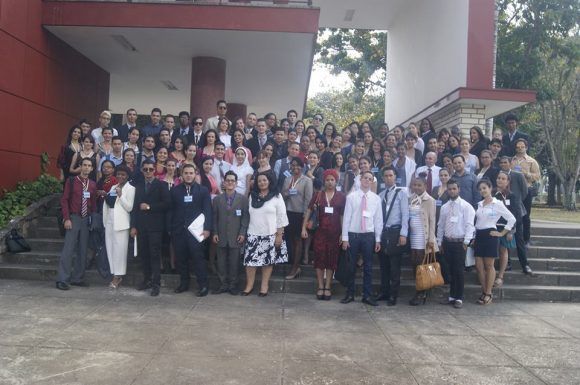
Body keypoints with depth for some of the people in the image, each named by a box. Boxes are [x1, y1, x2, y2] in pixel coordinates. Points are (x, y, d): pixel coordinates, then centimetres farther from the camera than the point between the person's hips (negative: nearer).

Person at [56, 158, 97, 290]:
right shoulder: (71, 181, -2)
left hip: (86, 219, 4)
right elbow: (64, 200, -3)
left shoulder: (93, 184, 9)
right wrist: (67, 218, -11)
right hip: (73, 218, -4)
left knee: (82, 250, 8)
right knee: (68, 249, -7)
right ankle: (62, 279, -2)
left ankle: (77, 278, 17)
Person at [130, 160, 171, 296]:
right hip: (141, 226, 4)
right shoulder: (138, 185, 14)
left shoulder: (161, 185, 1)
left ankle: (156, 284, -1)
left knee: (155, 254, -5)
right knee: (143, 254, 7)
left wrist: (149, 207, -11)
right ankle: (147, 280, 19)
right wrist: (133, 226, 6)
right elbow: (135, 206, 11)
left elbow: (166, 203, -8)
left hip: (155, 226, -4)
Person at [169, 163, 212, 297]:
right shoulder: (175, 190, 10)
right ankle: (184, 283, 19)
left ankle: (203, 285, 1)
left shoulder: (203, 190, 4)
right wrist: (170, 228, 3)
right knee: (181, 258, 7)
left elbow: (208, 210, 0)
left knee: (198, 257, -6)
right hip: (179, 230, 3)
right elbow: (171, 210, 9)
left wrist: (207, 228, -9)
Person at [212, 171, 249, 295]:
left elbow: (246, 217, -2)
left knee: (234, 262, 4)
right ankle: (223, 285, 17)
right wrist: (214, 233, 0)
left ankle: (233, 285, 15)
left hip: (236, 236, -2)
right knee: (221, 262, 6)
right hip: (221, 237, 2)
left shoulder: (243, 198, 1)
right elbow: (214, 218, 8)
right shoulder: (217, 199, 8)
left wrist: (242, 233, -8)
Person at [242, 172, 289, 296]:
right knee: (250, 260, -1)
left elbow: (281, 217, -4)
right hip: (253, 234, 3)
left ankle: (264, 286, 15)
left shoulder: (276, 196, -2)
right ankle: (249, 285, 12)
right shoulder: (252, 196, 10)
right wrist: (244, 231, 9)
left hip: (270, 234, -3)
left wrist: (279, 235, -8)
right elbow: (249, 214, 13)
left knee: (268, 260, 4)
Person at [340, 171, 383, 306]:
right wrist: (345, 238, -5)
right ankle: (350, 294, 20)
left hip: (369, 235, 1)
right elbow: (346, 217, -2)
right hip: (353, 234, -1)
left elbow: (378, 219, 3)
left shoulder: (376, 198, 2)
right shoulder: (351, 197, -2)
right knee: (351, 266, 8)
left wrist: (378, 239, 1)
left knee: (368, 267, 7)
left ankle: (367, 296, 17)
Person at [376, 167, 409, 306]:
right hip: (382, 232, 5)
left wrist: (403, 234, -14)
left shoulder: (401, 193, -3)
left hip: (395, 232, -5)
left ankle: (393, 296, 9)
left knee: (394, 266, 0)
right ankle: (384, 292, 22)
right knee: (383, 265, 12)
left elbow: (405, 215, -8)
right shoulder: (380, 195, 12)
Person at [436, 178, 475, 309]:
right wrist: (439, 242, 11)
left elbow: (469, 225, -9)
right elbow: (440, 226, 13)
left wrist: (466, 242, -14)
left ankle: (459, 299, 8)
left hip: (459, 242, -5)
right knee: (451, 270, 11)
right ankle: (452, 296, 20)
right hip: (447, 242, 5)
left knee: (459, 271, -2)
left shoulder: (466, 206, -5)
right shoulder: (444, 207, 11)